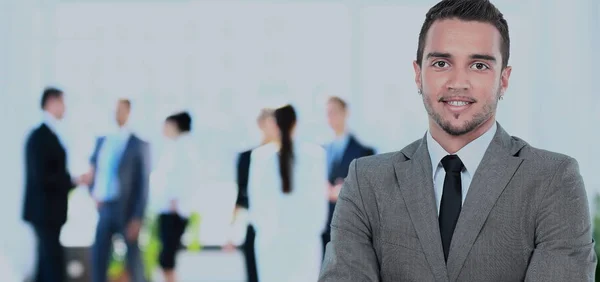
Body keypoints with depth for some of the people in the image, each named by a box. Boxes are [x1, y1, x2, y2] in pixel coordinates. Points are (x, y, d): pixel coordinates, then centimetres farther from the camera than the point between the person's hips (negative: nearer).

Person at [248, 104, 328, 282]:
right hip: (305, 235, -1)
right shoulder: (314, 153, -4)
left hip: (271, 235, 1)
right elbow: (319, 197, -1)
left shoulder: (260, 155, -3)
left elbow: (256, 196, 2)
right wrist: (316, 228, 9)